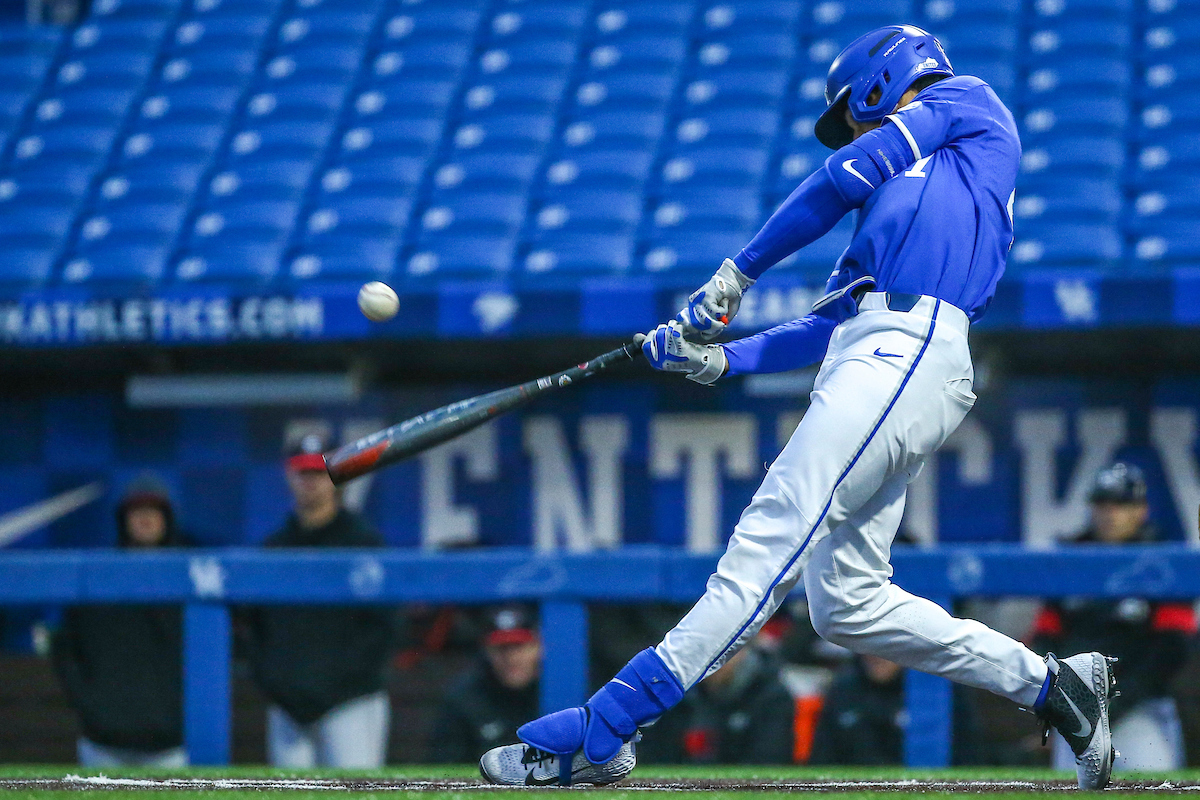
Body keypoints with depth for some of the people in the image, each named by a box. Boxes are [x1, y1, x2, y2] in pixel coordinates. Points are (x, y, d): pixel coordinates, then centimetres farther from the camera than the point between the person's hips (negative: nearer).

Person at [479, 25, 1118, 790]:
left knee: (768, 542, -17)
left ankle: (600, 730, -26)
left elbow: (847, 177, 4)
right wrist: (725, 358, 14)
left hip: (907, 352, -9)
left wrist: (740, 270, 6)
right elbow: (833, 323, 24)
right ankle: (1048, 684, 5)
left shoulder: (967, 101, 15)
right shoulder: (897, 202, 36)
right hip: (870, 357, 9)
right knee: (847, 604, 3)